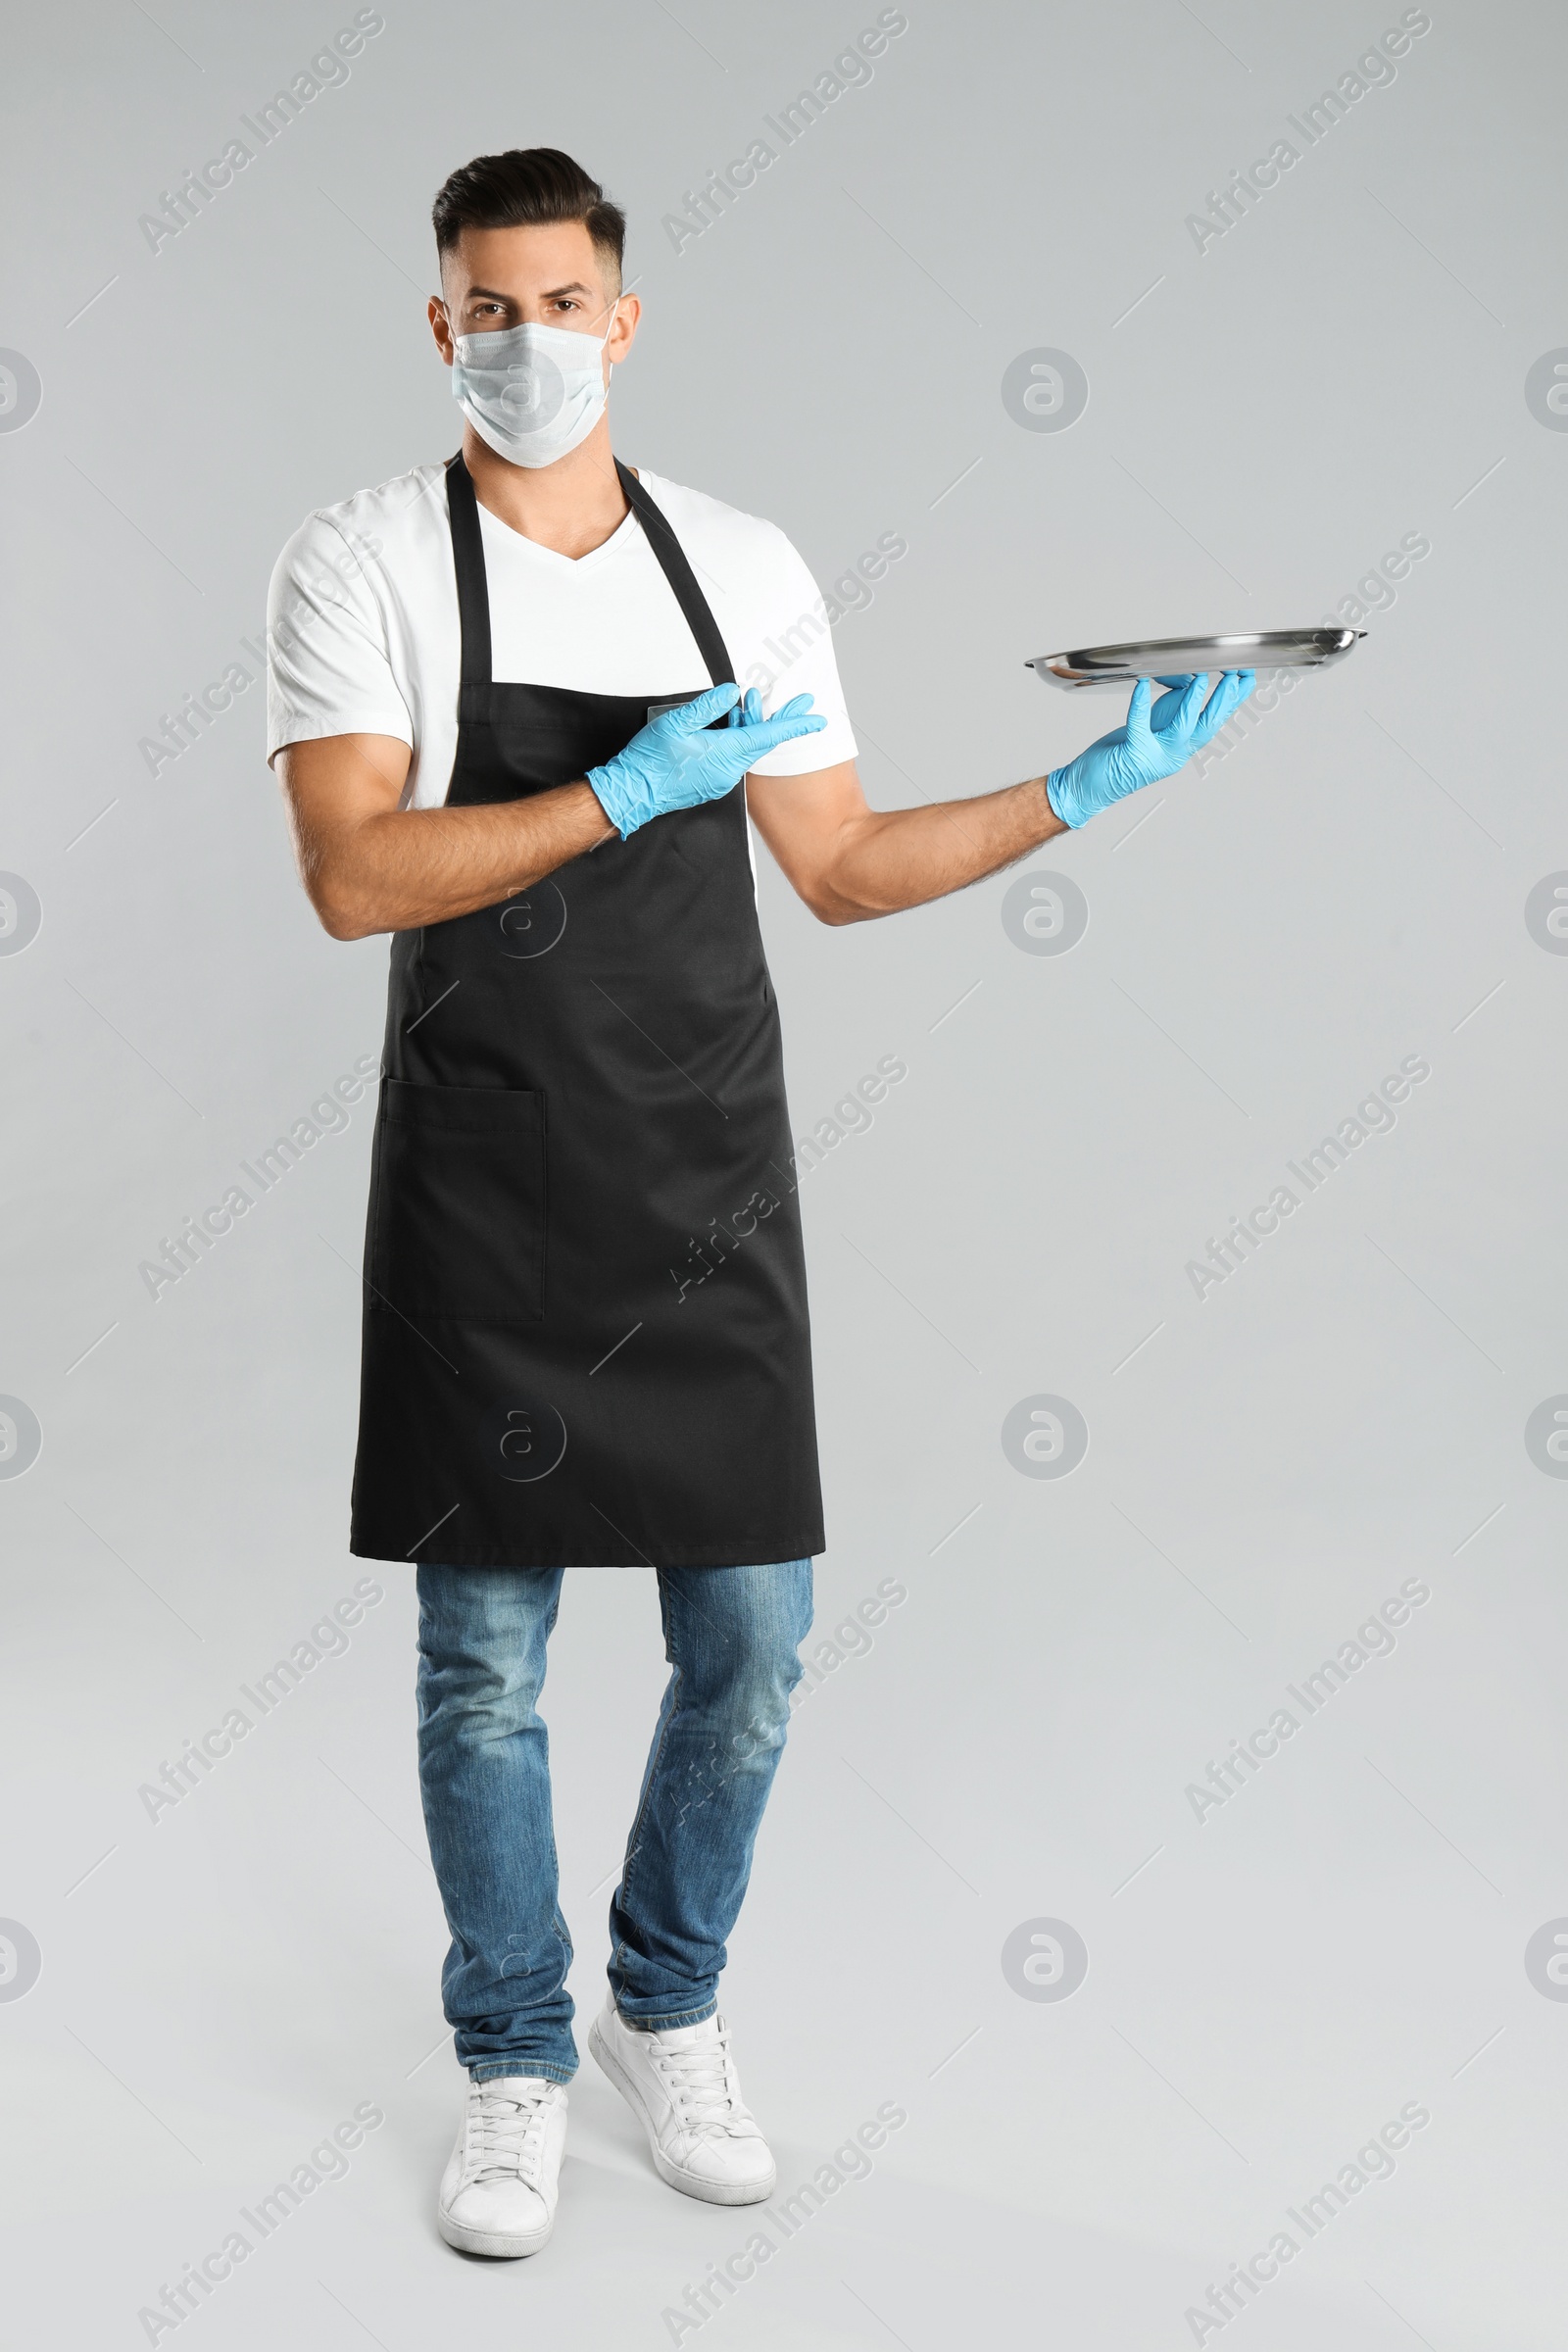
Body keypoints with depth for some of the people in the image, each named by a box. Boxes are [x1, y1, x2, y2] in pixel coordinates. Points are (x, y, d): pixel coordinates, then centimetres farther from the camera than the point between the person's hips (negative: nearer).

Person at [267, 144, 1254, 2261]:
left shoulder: (748, 568, 8)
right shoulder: (363, 568, -3)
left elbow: (844, 868, 11)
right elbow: (354, 875, -15)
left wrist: (1079, 790, 2)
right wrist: (628, 793, -19)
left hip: (712, 1191, 3)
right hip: (486, 1197, -3)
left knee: (752, 1646, 8)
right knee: (486, 1665, 6)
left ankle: (669, 2013, 32)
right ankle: (515, 2068, 26)